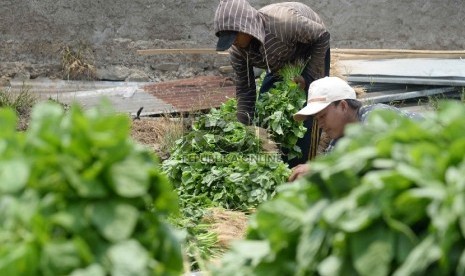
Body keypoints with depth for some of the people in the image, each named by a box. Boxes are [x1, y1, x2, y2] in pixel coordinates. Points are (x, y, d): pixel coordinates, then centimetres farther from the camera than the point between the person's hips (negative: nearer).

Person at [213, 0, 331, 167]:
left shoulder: (282, 21, -42)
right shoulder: (237, 51, -24)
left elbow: (322, 36, -27)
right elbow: (244, 90, -12)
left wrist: (309, 76, -28)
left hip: (313, 49, -5)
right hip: (282, 63, 6)